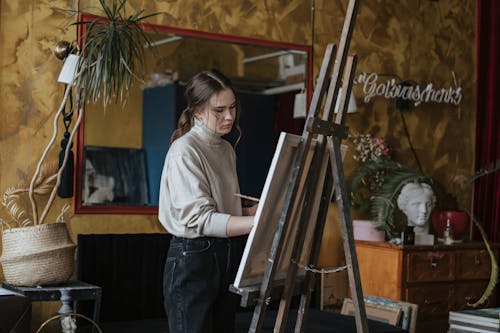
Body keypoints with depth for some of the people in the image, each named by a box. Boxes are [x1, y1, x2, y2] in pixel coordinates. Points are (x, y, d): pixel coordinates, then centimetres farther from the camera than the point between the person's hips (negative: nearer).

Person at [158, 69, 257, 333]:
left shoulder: (226, 150, 12)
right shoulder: (184, 151, -13)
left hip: (226, 256, 8)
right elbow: (200, 219, -21)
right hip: (191, 258, -8)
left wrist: (258, 210, -3)